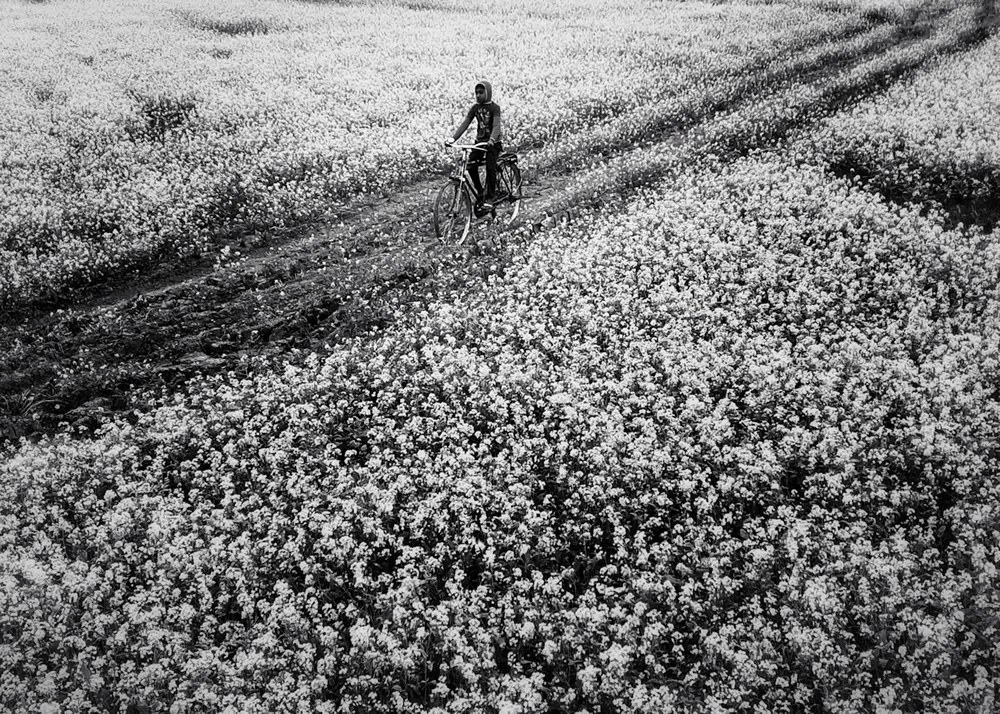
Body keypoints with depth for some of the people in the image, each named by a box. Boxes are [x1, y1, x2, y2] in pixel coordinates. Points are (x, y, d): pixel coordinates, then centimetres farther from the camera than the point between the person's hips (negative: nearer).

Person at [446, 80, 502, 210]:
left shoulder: (494, 107, -12)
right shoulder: (475, 108, 2)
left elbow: (496, 125, -25)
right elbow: (465, 124, -4)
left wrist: (491, 140, -45)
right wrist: (453, 138, -17)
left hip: (493, 143, -5)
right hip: (479, 141, 5)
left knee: (490, 168, -15)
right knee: (471, 165, -11)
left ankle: (490, 198, -6)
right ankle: (479, 192, 8)